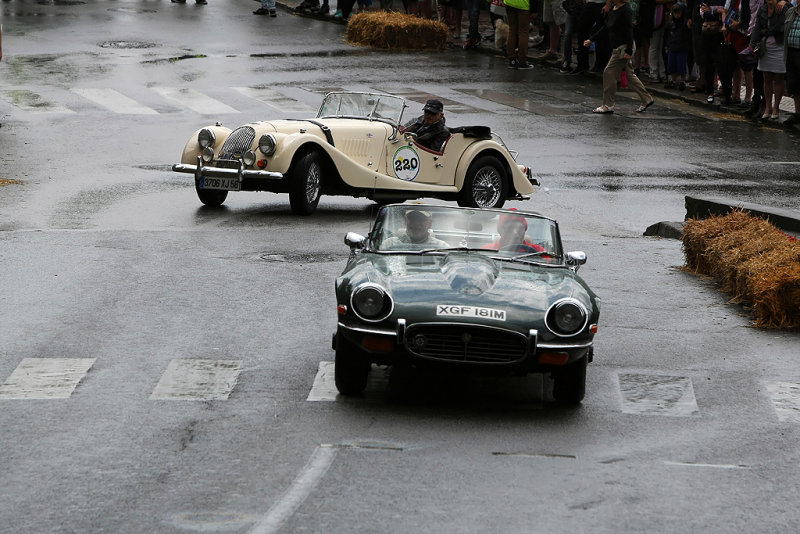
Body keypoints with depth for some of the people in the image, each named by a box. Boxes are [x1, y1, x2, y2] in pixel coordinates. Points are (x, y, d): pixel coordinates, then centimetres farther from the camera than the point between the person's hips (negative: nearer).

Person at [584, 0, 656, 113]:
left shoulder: (625, 10, -17)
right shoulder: (612, 10, 9)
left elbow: (629, 31, -20)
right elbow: (605, 27, 18)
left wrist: (629, 51, -23)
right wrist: (591, 39, 17)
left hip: (624, 47, -9)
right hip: (617, 48, 9)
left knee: (609, 73, -7)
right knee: (629, 75, 15)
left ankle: (608, 105, 0)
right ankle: (647, 99, 23)